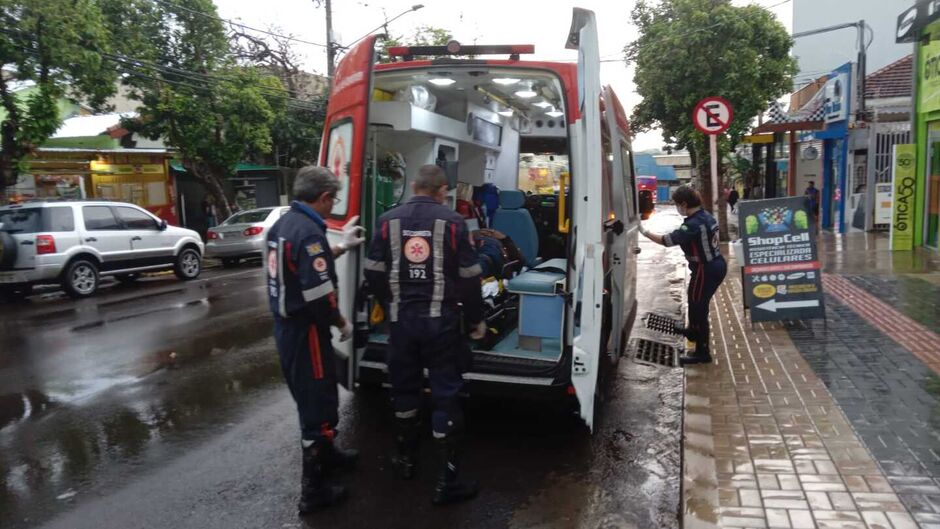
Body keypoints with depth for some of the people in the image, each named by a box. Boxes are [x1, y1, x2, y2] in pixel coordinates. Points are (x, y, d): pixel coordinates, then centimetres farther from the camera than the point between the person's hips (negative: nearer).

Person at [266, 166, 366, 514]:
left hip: (286, 326, 10)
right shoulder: (309, 232, -23)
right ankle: (313, 491, 14)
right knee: (317, 406, 3)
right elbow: (318, 295, -28)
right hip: (305, 331, -10)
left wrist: (340, 248, 24)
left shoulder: (283, 224, 7)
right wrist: (341, 323, -11)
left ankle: (327, 455, 45)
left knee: (312, 399, 25)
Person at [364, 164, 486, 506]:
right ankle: (447, 480, 6)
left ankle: (405, 459, 34)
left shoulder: (388, 221, 3)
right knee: (445, 394, 2)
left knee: (404, 389, 18)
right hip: (440, 320, -3)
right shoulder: (452, 222, -5)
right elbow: (469, 278, -3)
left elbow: (374, 273, 6)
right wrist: (476, 319, 9)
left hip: (401, 319, 3)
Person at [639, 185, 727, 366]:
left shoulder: (693, 224, -25)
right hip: (717, 265, 10)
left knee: (699, 308, -2)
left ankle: (703, 352, 4)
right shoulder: (707, 216, 5)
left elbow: (667, 240, -27)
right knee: (696, 302, 28)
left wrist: (645, 232, -17)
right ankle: (693, 330, 52)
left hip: (706, 270, -10)